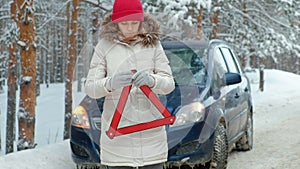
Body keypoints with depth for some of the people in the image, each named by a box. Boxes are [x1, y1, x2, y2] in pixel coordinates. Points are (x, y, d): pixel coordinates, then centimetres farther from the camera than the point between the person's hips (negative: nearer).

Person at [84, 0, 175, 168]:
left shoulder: (153, 44, 6)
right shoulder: (104, 46, 2)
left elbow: (169, 83, 1)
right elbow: (90, 87, -2)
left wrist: (152, 80, -22)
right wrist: (110, 83, -25)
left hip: (151, 128, 1)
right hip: (116, 128, -1)